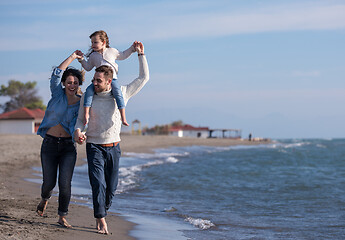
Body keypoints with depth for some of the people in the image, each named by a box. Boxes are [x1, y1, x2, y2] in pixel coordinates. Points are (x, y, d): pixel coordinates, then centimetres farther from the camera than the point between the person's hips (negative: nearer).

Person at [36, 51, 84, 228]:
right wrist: (73, 57, -12)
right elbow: (57, 74, -14)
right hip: (49, 144, 0)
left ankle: (62, 217, 4)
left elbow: (78, 125, -8)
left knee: (65, 183, -11)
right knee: (49, 182, 5)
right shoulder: (57, 94, 0)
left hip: (68, 146, 0)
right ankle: (45, 198, 41)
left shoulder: (81, 104, 0)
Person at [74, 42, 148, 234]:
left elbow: (144, 78, 4)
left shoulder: (122, 93, -1)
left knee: (111, 187, 6)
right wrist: (78, 132, -16)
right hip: (94, 146, -1)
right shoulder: (88, 97, -2)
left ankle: (102, 213, 28)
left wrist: (141, 54, 1)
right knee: (98, 184, -14)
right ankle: (101, 220, -10)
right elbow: (80, 119, 6)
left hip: (114, 147, 2)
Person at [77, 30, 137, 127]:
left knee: (118, 93, -27)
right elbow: (88, 67, 28)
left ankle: (123, 118, -27)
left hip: (112, 78, -2)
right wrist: (81, 59, 16)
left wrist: (132, 48, 24)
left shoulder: (112, 51, 13)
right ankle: (86, 114, -24)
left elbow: (123, 55, 29)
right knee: (89, 90, -24)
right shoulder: (93, 55, 18)